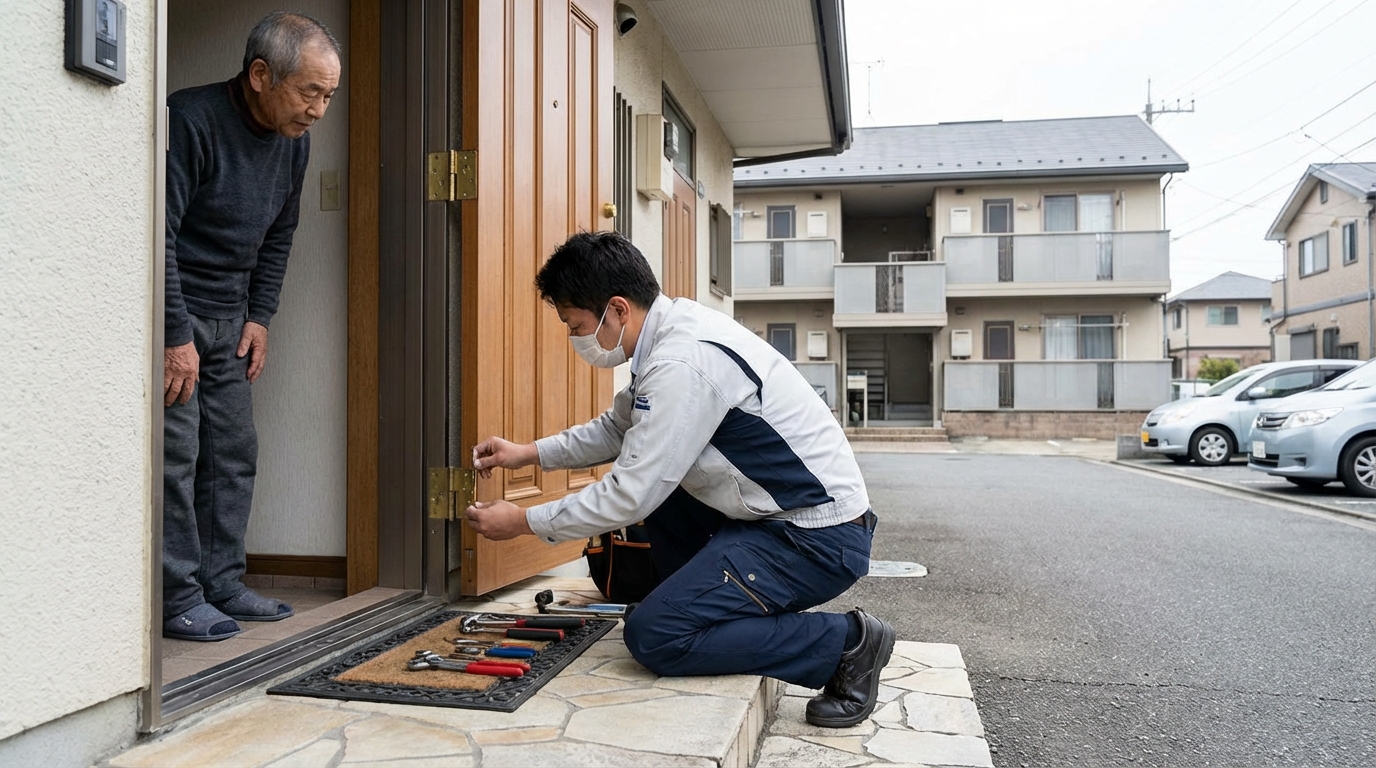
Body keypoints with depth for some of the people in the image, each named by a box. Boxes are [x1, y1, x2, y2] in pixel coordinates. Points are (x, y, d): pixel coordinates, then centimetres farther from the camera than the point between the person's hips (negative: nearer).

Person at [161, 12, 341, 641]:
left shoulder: (293, 142, 4)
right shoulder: (190, 120, -19)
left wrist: (259, 317, 6)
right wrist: (177, 336, -20)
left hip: (229, 319, 7)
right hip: (171, 313, -7)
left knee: (234, 453, 7)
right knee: (176, 453, -7)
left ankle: (221, 584, 17)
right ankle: (178, 599, 3)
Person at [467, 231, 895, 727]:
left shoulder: (683, 365, -24)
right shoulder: (673, 331, 6)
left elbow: (629, 497, -20)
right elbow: (616, 429, 20)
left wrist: (524, 522, -8)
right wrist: (529, 453, 14)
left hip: (817, 537, -10)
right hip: (777, 514, 10)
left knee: (652, 637, -13)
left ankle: (845, 641, -4)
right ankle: (705, 609, 21)